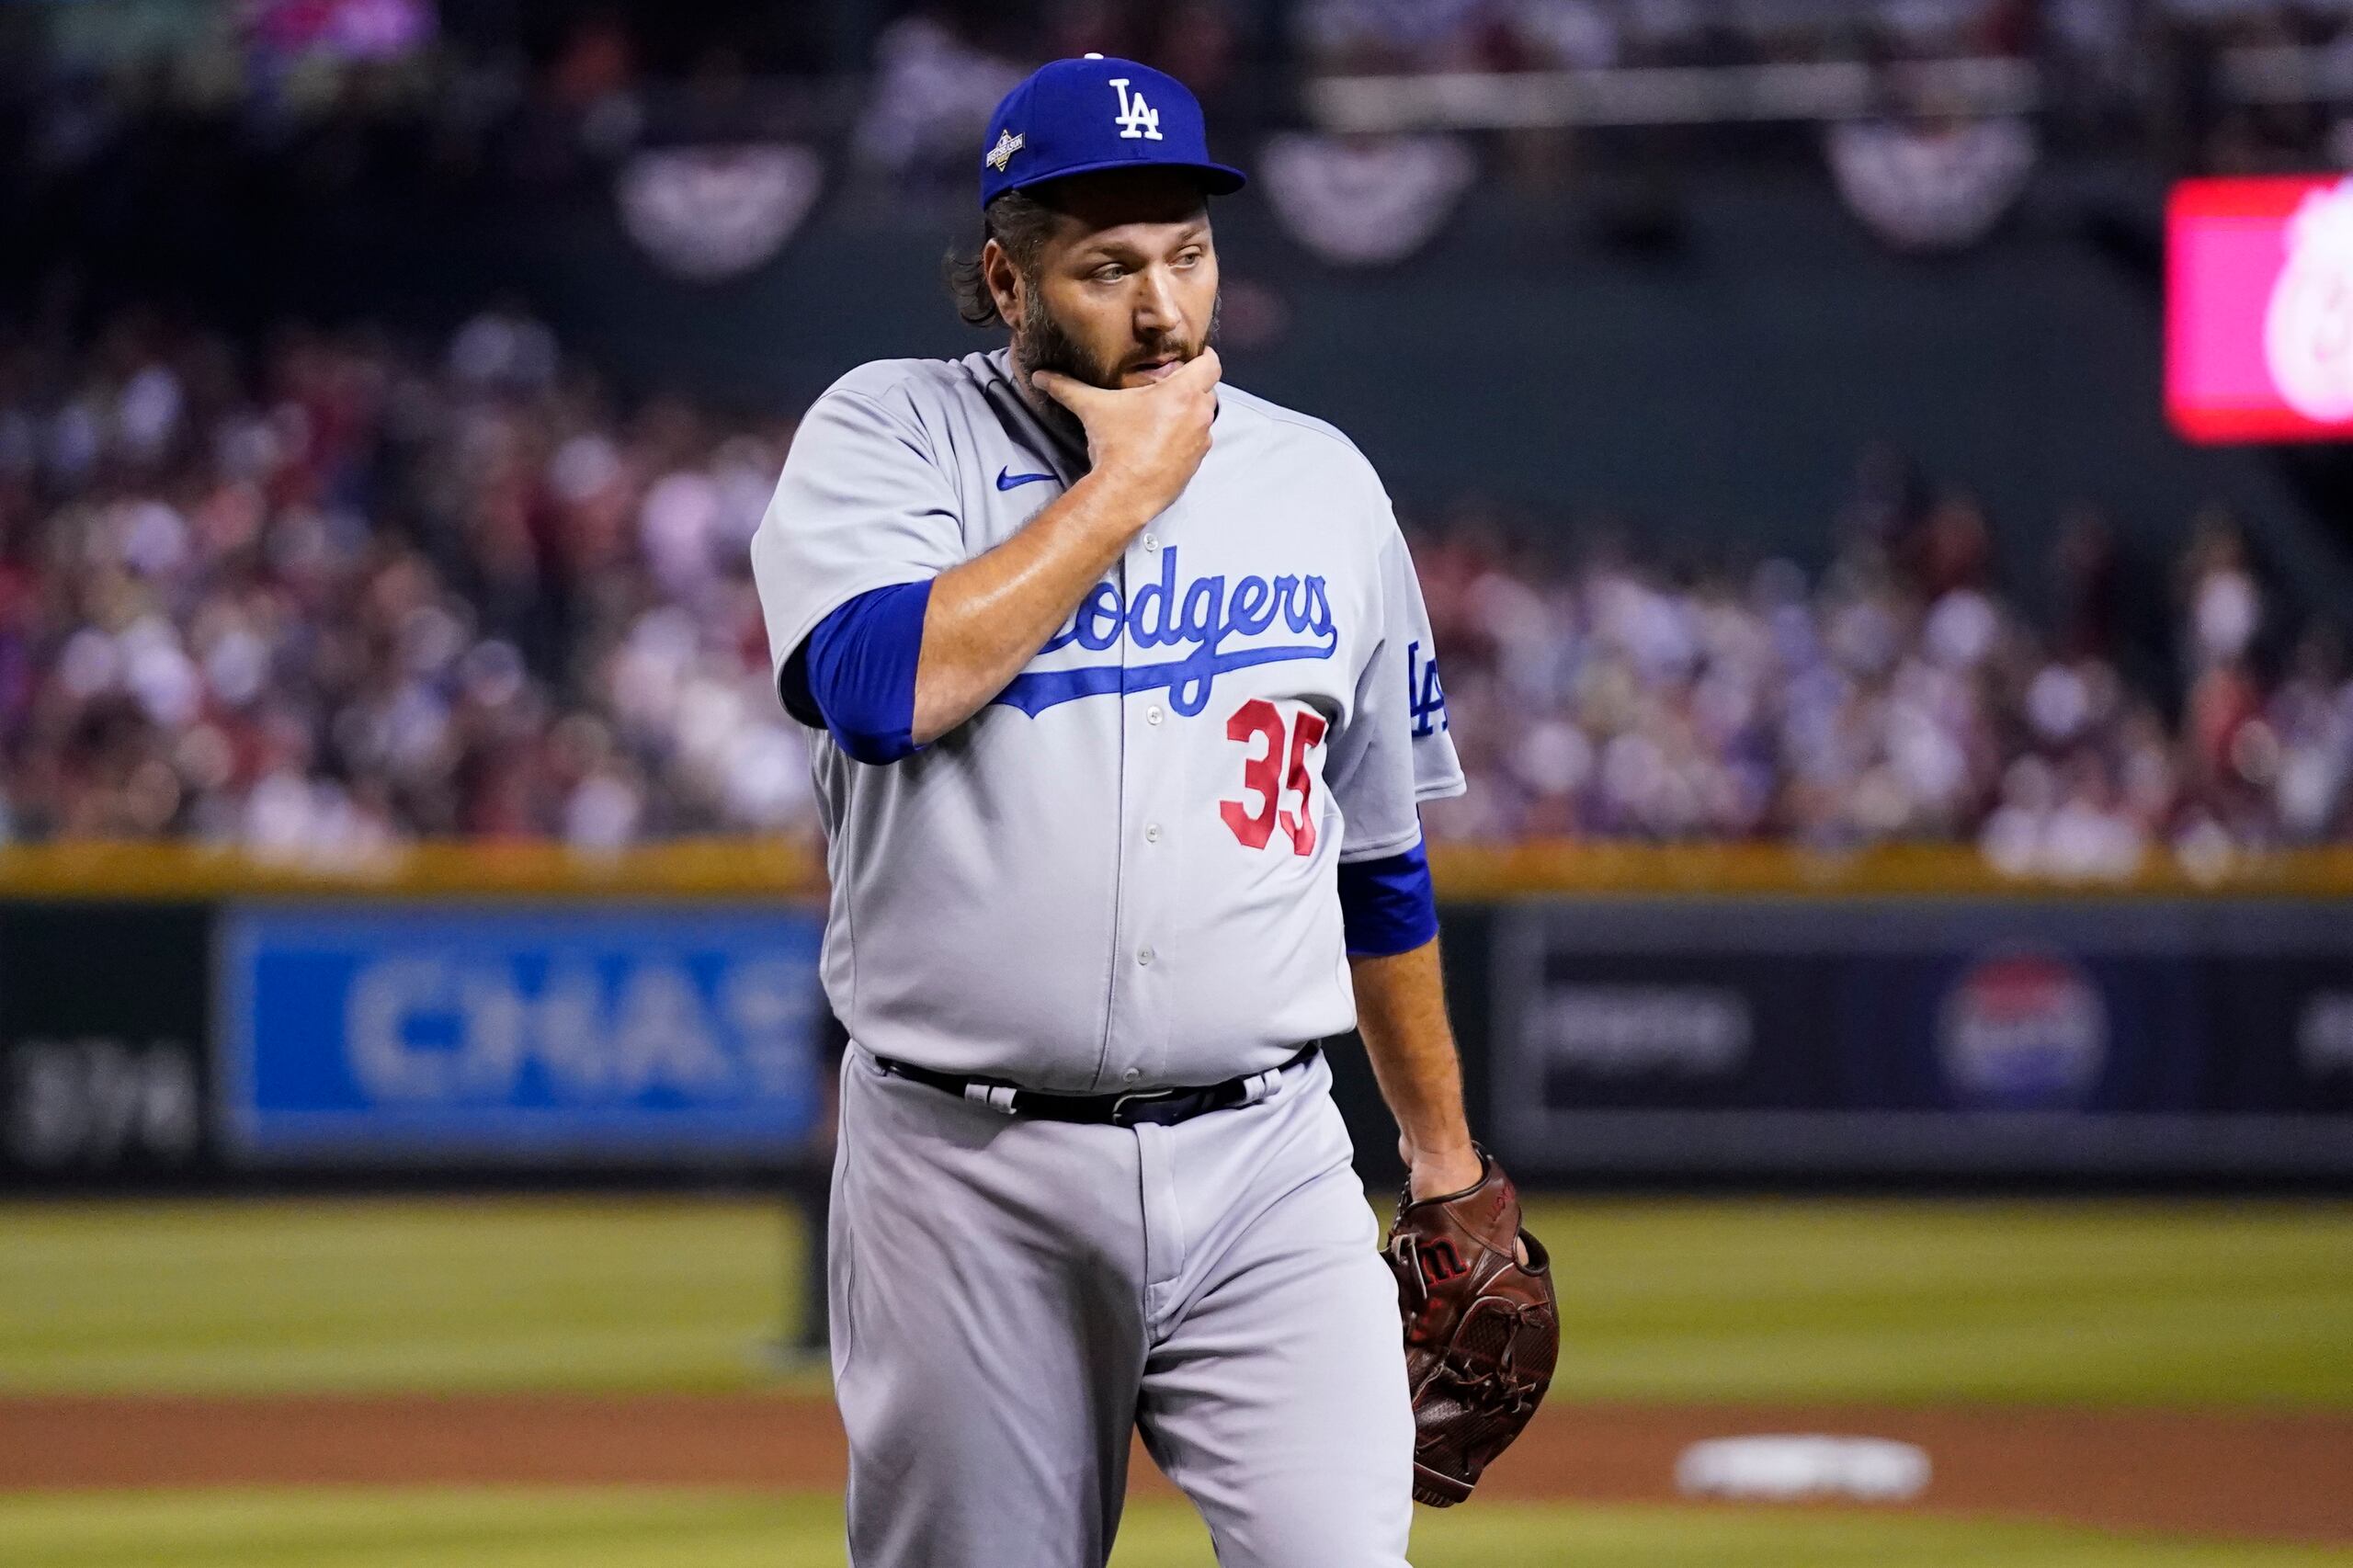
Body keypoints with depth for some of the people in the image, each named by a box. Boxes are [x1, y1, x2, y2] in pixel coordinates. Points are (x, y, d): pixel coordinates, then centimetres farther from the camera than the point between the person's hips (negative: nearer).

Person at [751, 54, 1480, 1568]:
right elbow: (880, 686, -20)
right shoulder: (886, 437, 2)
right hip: (967, 1177, -2)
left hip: (1265, 1164, 2)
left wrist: (1447, 1156, 23)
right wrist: (1126, 486, -10)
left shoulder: (1324, 484, 12)